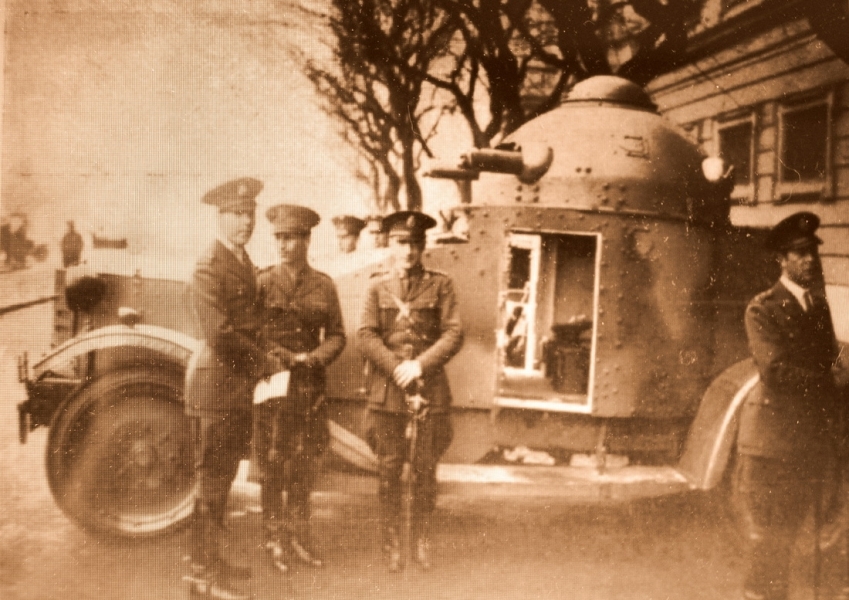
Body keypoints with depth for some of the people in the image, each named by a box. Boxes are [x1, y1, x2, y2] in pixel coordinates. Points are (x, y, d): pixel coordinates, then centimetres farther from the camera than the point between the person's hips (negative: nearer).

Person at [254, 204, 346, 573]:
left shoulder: (323, 285, 6)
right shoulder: (264, 282, -1)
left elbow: (336, 335, 8)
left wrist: (315, 359, -9)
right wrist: (287, 357, -12)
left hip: (311, 386, 3)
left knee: (304, 467, 9)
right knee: (272, 466, 1)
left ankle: (299, 538, 22)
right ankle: (275, 542, 14)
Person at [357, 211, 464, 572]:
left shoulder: (440, 284, 6)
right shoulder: (378, 287, 9)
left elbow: (454, 333, -1)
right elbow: (365, 335, 0)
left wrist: (420, 364, -13)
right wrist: (395, 367, -13)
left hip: (430, 387, 0)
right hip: (387, 389, 1)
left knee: (426, 470, 5)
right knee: (389, 470, 3)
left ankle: (421, 542, 20)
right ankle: (392, 545, 15)